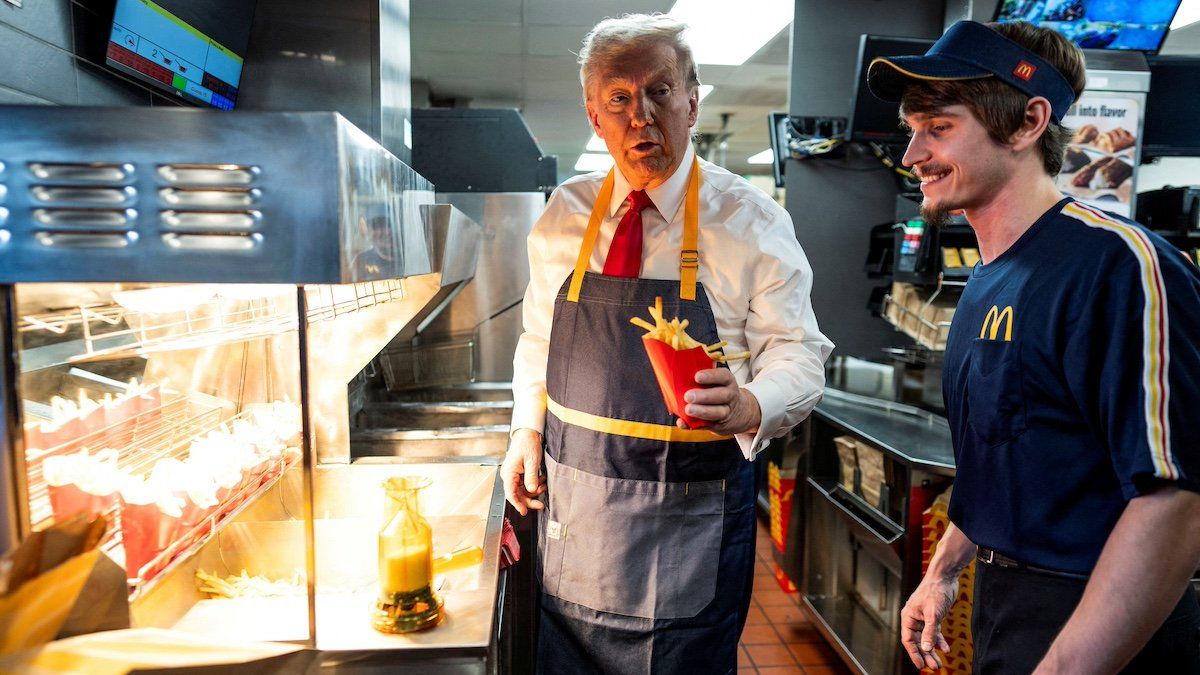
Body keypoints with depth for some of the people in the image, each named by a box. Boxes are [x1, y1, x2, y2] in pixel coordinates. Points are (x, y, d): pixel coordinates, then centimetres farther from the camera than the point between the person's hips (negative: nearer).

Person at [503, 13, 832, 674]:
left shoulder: (751, 221, -9)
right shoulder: (564, 214, 2)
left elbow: (798, 354, -11)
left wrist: (749, 406, -31)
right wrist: (525, 431, 3)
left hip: (691, 514, -3)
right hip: (572, 507, 4)